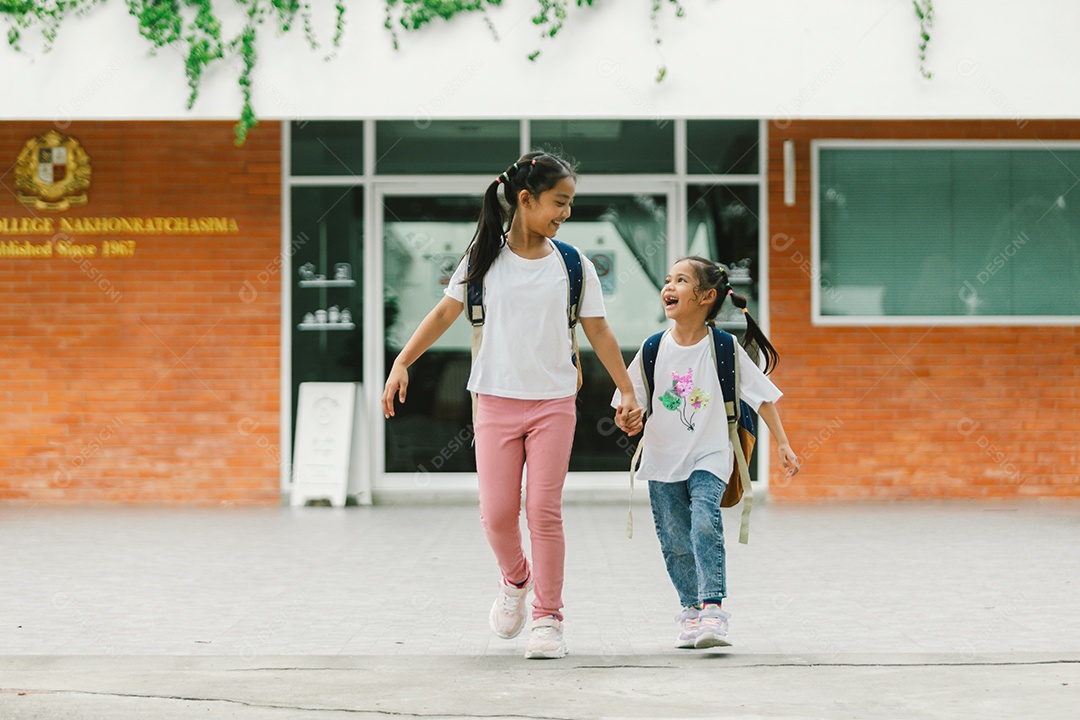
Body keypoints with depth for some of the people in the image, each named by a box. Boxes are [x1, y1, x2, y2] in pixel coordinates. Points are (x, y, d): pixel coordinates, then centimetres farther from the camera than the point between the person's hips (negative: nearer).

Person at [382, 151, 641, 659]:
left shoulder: (573, 265, 3)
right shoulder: (485, 259, 2)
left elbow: (599, 332, 7)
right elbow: (445, 313, 6)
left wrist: (628, 391, 5)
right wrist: (403, 362, -1)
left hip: (554, 402, 0)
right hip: (496, 401, 0)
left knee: (544, 508, -6)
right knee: (496, 512, -3)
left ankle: (548, 617, 3)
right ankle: (515, 579, 28)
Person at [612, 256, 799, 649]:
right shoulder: (654, 349, -1)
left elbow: (762, 396, -1)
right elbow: (630, 403, 5)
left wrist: (782, 444, -5)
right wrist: (626, 420, -18)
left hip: (709, 457, -3)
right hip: (663, 459, 3)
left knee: (705, 525, -22)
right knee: (675, 540, 5)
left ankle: (713, 610, -22)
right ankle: (691, 610, 21)